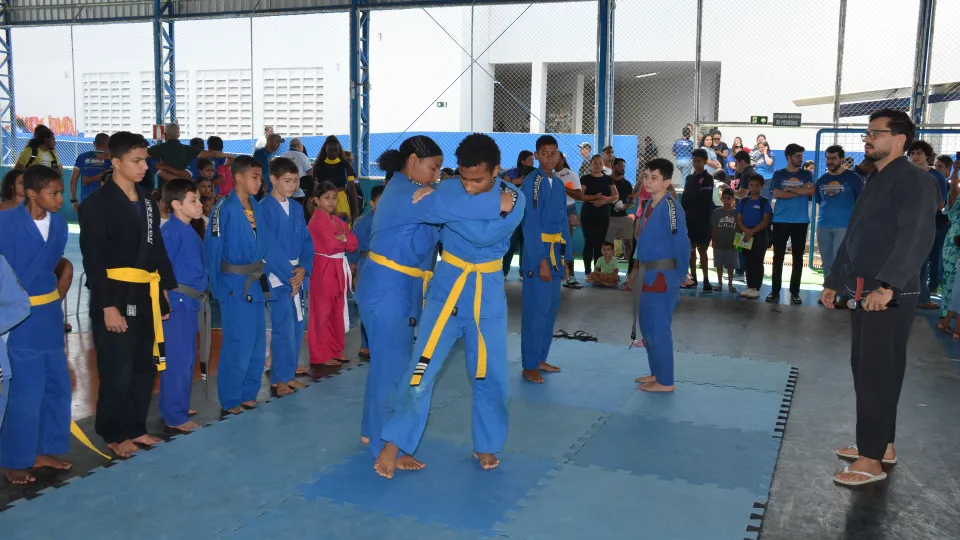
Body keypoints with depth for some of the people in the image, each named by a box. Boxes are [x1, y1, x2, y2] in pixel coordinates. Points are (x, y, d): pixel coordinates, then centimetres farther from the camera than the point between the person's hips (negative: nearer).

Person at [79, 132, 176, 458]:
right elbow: (93, 260, -14)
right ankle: (115, 435, 18)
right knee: (117, 372, 2)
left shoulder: (147, 200, 11)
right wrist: (107, 305, -18)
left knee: (145, 367, 13)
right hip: (116, 297, -7)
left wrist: (170, 288, 10)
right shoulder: (96, 204, -10)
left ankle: (135, 428, 27)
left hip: (146, 297, 7)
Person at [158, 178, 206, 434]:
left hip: (191, 303, 10)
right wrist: (165, 302, -19)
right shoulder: (170, 231, -15)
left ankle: (178, 407, 30)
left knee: (187, 359, 17)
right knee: (178, 360, -5)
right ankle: (174, 418, 3)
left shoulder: (190, 231, 12)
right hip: (177, 303, -9)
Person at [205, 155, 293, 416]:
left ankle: (247, 394, 27)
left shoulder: (256, 208, 7)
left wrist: (290, 272, -2)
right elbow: (212, 250, -13)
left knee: (257, 342, 13)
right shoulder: (224, 209, -14)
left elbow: (269, 244, 5)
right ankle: (229, 401, 11)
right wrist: (215, 287, -10)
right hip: (234, 285, -7)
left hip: (255, 283, 7)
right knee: (238, 345, -4)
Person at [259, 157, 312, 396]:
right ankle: (279, 379, 6)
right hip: (276, 275, -6)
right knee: (283, 327, -6)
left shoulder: (297, 208, 10)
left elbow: (306, 242, 10)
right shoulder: (264, 207, -9)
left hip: (297, 274, 6)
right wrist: (286, 275, -15)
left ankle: (288, 374, 22)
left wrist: (303, 269, -6)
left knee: (296, 326, 10)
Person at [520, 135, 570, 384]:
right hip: (537, 253, -8)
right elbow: (530, 225, -16)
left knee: (551, 307, 12)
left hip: (554, 253, 8)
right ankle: (529, 366, 3)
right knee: (537, 309, -6)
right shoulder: (531, 182, -11)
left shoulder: (558, 184, 12)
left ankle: (540, 359, 22)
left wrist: (565, 258, 12)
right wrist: (541, 260, -19)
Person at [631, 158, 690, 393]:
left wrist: (679, 275, -7)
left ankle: (665, 381, 9)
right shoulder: (649, 205, 10)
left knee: (658, 328, -3)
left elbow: (681, 245, -16)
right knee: (647, 325, 17)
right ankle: (657, 373, 30)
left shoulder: (670, 207, -18)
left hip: (663, 276, -9)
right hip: (648, 274, 9)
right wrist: (640, 270, 13)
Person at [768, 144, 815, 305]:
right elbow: (776, 194, -7)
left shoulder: (807, 174, 10)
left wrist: (790, 189, -7)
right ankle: (775, 291, 6)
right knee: (778, 256, 1)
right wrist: (800, 192, -6)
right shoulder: (778, 174, 7)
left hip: (801, 221, 1)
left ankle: (795, 293, 6)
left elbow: (811, 192, -6)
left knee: (798, 257, 2)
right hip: (780, 220, -1)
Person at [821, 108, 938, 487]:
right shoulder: (876, 182, 19)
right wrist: (834, 281, 22)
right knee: (865, 369, 14)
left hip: (889, 296, -9)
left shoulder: (913, 179, -12)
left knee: (877, 374, -4)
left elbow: (917, 236, -25)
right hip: (864, 293, 9)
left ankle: (872, 460, 5)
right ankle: (880, 444, 27)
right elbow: (854, 237, 23)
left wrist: (887, 286, -33)